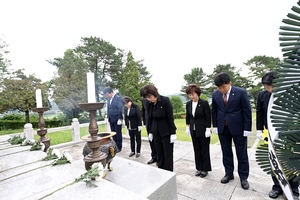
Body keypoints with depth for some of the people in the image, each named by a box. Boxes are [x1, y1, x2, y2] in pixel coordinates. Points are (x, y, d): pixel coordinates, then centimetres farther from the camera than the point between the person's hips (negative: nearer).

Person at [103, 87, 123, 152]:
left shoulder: (118, 98, -11)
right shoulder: (109, 99, 10)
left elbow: (120, 109, -15)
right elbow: (108, 108, 14)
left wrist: (120, 119, -17)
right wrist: (108, 117, 11)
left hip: (117, 119, -6)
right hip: (111, 119, 7)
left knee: (118, 133, 4)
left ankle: (119, 147, 18)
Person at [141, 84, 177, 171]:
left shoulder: (165, 100, -16)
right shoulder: (149, 104, -1)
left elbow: (170, 117, -14)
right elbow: (150, 118, 8)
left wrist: (173, 133, -14)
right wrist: (150, 132, 10)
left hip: (166, 132, -4)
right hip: (156, 132, 5)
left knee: (168, 154, 6)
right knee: (159, 153, 13)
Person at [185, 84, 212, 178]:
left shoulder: (204, 103, -14)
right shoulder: (188, 104, 1)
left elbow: (208, 117, -12)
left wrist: (208, 129, -13)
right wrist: (188, 127, 10)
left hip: (203, 130, -5)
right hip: (193, 131, 5)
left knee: (205, 150, 10)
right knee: (197, 150, 14)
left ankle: (205, 169, 26)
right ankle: (199, 168, 29)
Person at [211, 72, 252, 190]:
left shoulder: (241, 92, -11)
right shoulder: (215, 94, -2)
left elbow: (247, 111, -7)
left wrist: (247, 128, -8)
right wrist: (215, 126, 3)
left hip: (238, 127, -3)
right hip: (222, 128, 3)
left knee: (242, 153, 11)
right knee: (226, 152, 14)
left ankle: (243, 177, 28)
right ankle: (229, 173, 31)